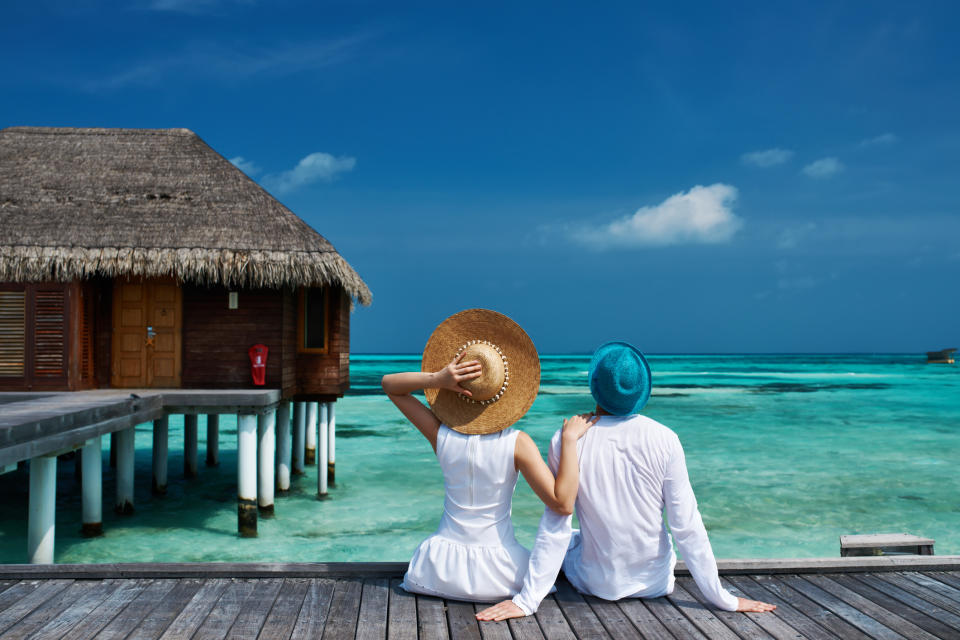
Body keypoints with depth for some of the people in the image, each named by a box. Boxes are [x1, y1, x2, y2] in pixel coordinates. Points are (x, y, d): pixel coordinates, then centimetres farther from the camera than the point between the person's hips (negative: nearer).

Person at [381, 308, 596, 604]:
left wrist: (436, 379, -16)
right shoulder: (517, 443, -17)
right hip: (496, 574, -2)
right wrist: (569, 439, -19)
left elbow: (389, 384, 1)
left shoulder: (441, 435, -9)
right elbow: (562, 504, -22)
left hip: (442, 570, 2)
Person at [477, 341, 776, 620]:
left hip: (598, 584, 0)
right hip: (655, 583, 0)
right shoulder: (664, 440, -16)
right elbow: (687, 527, -14)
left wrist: (527, 600, -9)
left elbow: (554, 527, -15)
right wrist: (722, 599, -5)